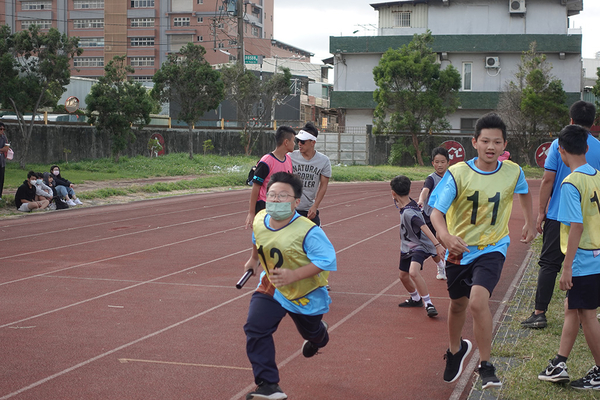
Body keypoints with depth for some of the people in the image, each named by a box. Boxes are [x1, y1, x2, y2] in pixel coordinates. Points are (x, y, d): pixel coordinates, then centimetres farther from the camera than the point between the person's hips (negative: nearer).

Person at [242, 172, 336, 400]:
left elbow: (327, 260, -31)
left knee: (311, 333, 22)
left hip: (305, 294, -3)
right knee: (255, 328, -19)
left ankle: (318, 336, 65)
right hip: (271, 287, 4)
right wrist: (253, 259, 28)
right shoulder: (260, 220, -12)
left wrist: (294, 275, -39)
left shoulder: (308, 231, -31)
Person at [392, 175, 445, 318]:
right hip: (407, 247, 10)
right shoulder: (403, 205, -3)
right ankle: (415, 299, 45)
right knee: (403, 276, 20)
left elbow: (424, 228, -42)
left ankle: (428, 304, -23)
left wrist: (437, 244, -49)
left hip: (419, 247, -10)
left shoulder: (409, 213, -31)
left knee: (413, 272, -33)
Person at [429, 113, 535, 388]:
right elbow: (436, 211, -22)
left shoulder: (513, 172, -8)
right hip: (458, 249, 1)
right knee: (458, 304, 19)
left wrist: (530, 223, 26)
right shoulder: (458, 173, -16)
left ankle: (485, 366, -7)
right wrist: (445, 235, -42)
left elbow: (524, 192, 17)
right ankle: (456, 349, 50)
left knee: (478, 301, -24)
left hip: (492, 249, -1)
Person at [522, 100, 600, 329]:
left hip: (558, 215, -2)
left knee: (549, 264, 3)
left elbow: (548, 180, -6)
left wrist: (541, 212, 0)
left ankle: (540, 313, 0)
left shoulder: (559, 145, -5)